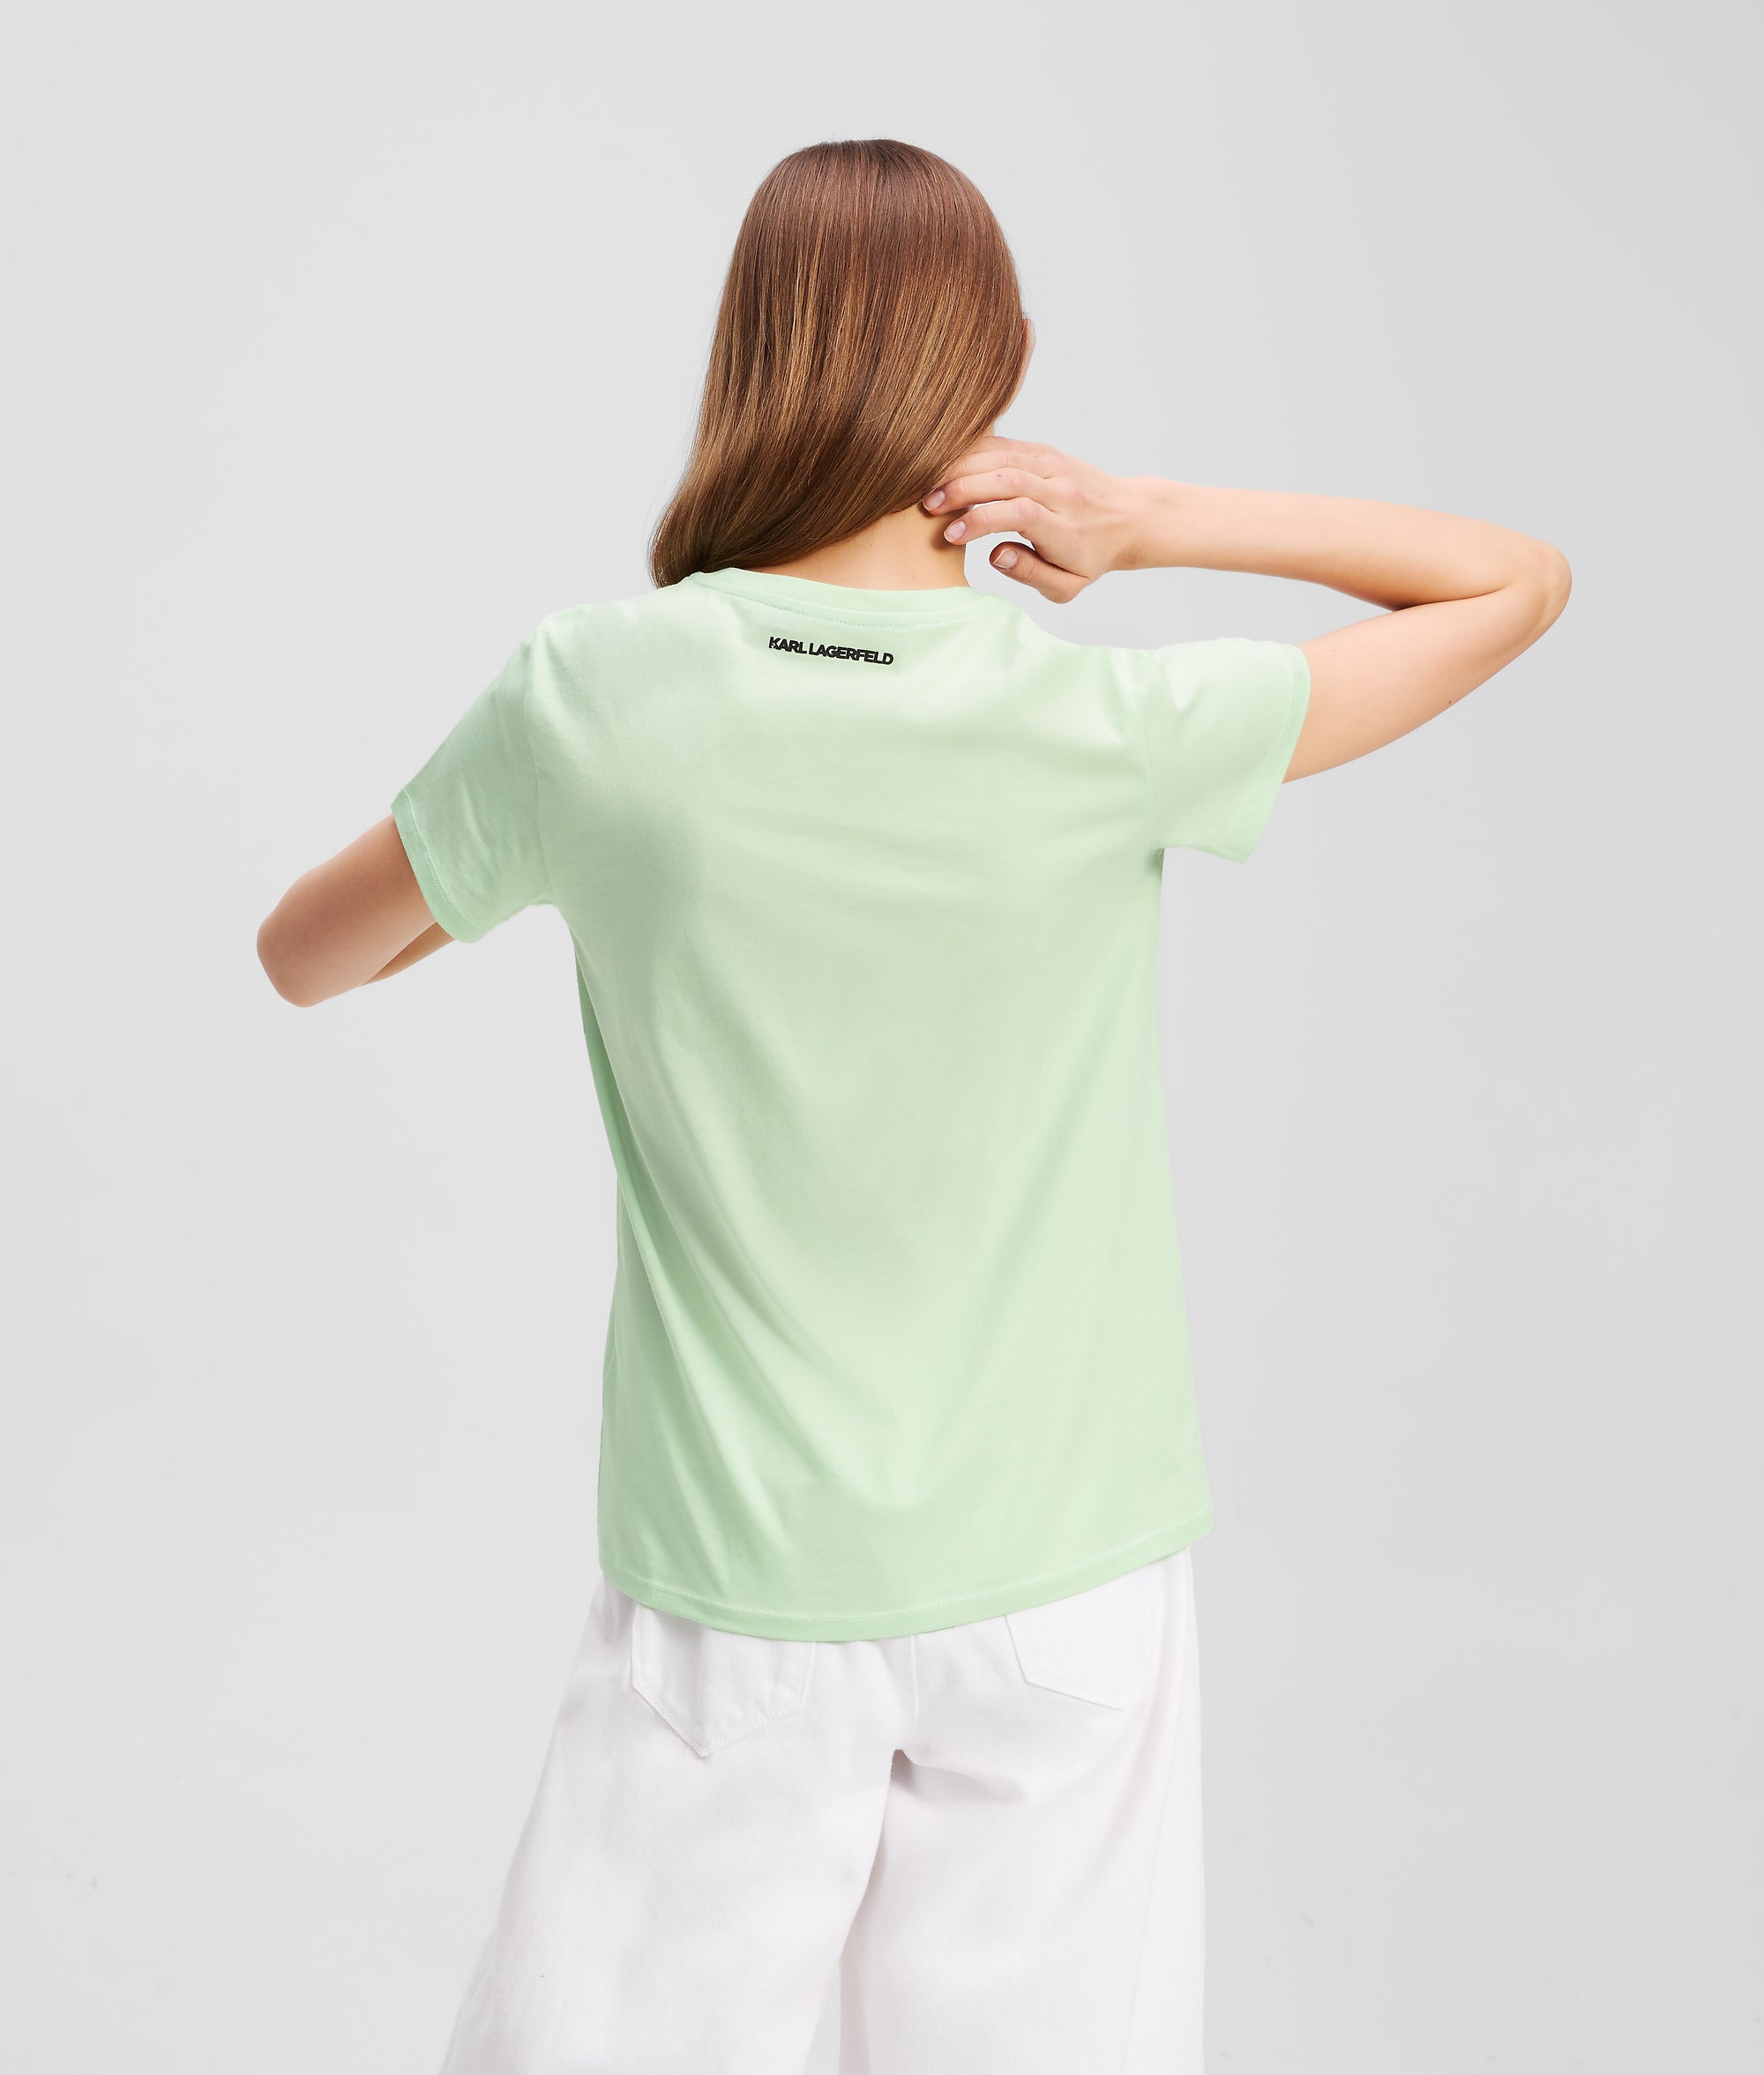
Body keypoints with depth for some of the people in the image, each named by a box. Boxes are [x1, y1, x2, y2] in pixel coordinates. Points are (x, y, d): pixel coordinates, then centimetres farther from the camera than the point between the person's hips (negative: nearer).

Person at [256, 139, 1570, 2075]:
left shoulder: (594, 702, -13)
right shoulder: (1117, 730, -14)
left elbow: (303, 955, 5)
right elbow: (1519, 580, 2)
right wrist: (1158, 516, -8)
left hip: (727, 1580, 0)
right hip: (1060, 1578, 0)